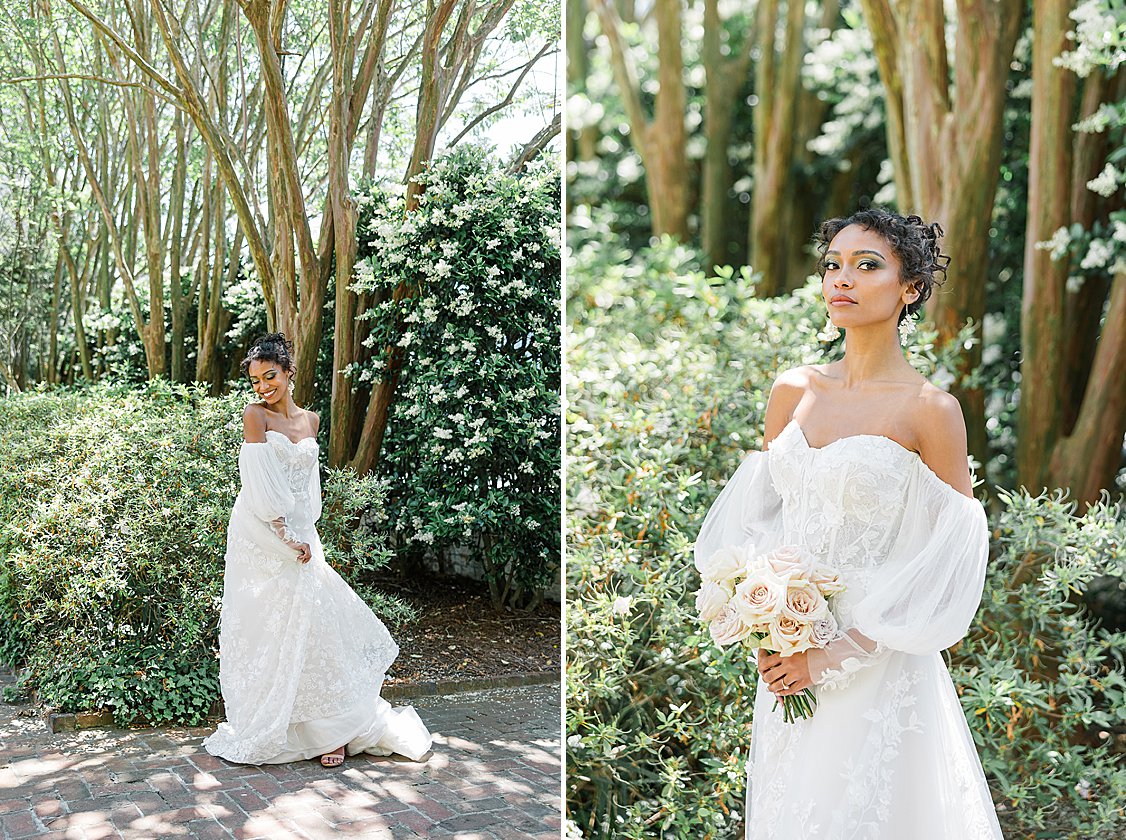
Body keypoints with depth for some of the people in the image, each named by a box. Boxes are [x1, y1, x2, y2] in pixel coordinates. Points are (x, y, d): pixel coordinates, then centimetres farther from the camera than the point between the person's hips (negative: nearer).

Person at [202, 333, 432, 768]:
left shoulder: (310, 420, 11)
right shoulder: (255, 415, -5)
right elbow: (261, 485, -12)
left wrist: (305, 534, 6)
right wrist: (287, 536, -14)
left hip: (299, 535, 4)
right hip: (259, 538, -4)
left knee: (309, 626, 2)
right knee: (265, 631, 1)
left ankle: (330, 729, 9)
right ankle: (264, 729, 13)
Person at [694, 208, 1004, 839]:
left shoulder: (930, 409, -11)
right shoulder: (794, 390, 4)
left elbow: (950, 564, -11)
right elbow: (754, 516, 10)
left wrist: (839, 656, -14)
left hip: (876, 668, -5)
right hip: (788, 658, 5)